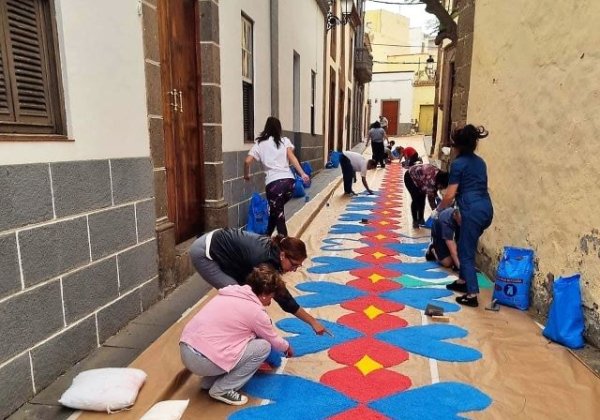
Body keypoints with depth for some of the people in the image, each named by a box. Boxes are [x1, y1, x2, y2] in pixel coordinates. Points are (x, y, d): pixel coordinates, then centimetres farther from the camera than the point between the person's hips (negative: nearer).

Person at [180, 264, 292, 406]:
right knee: (263, 346, 2)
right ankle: (223, 390, 4)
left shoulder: (230, 293, 14)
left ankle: (209, 382, 22)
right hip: (203, 361, -8)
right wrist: (287, 347, 32)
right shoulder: (256, 311, -8)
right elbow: (273, 340, 9)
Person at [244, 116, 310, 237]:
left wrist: (246, 175, 18)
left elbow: (247, 161, 1)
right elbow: (291, 157, -3)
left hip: (273, 183, -3)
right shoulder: (285, 140, 13)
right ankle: (268, 236, 34)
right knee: (277, 210, 24)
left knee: (277, 214, 6)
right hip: (289, 180, 3)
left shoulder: (260, 143, 10)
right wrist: (302, 174, -9)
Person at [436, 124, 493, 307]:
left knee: (466, 252, 1)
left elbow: (450, 195, -7)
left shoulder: (458, 164, -6)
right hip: (486, 208, 8)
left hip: (473, 211, -8)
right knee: (465, 247, 23)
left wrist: (439, 209, 9)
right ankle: (462, 281, 36)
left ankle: (472, 295, 3)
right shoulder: (480, 162, 17)